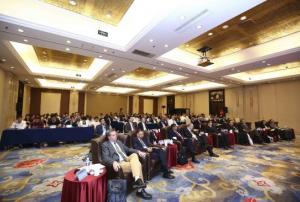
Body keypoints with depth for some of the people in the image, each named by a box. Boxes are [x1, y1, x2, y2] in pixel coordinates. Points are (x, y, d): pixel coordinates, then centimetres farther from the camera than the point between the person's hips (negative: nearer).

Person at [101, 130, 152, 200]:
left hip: (127, 159, 7)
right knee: (137, 164, -25)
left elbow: (128, 149, 23)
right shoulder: (105, 145, 3)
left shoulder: (119, 142, 23)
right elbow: (105, 157, -10)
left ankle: (137, 180, -28)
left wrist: (138, 151, 7)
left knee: (134, 155, -26)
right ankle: (140, 190, -18)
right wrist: (114, 162, -31)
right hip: (119, 163, -6)